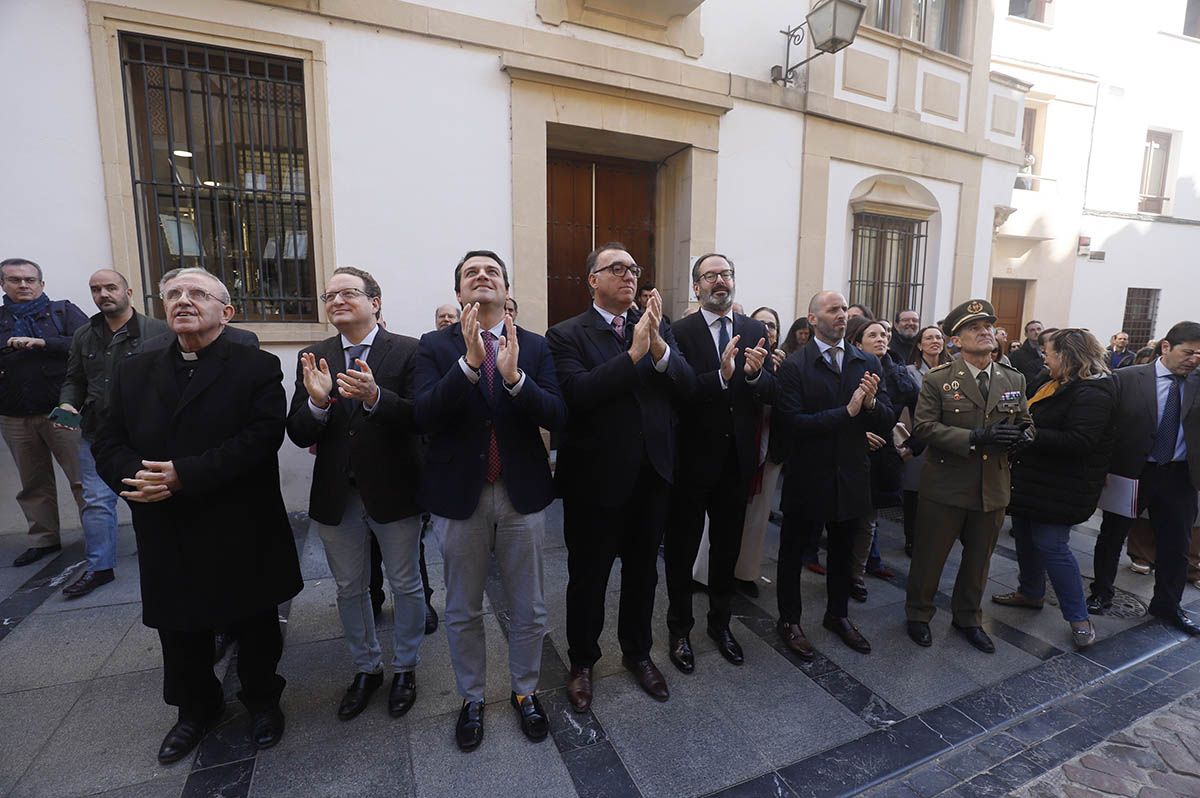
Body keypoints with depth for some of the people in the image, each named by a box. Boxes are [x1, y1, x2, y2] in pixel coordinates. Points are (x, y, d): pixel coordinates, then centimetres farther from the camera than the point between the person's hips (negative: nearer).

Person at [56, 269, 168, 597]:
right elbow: (74, 379, 19)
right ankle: (99, 567, 20)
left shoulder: (157, 331, -5)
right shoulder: (84, 335, 12)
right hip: (97, 433, 5)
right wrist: (67, 404, -1)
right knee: (96, 501, 8)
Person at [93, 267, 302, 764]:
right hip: (166, 537, 5)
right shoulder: (134, 372, 9)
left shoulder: (257, 368, -7)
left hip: (241, 536, -4)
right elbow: (108, 444, 4)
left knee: (254, 630, 14)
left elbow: (261, 438, -19)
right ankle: (196, 710, 45)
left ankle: (262, 701, 39)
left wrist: (182, 475, -23)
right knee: (180, 635, 20)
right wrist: (135, 476, -17)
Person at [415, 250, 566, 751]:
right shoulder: (436, 347, -2)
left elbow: (557, 417, -11)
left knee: (529, 610, 16)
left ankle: (524, 692, 42)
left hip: (523, 496, 1)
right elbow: (425, 416, -16)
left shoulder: (534, 347, 0)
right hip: (460, 497, 0)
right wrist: (469, 361, -26)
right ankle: (472, 699, 42)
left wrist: (514, 376, -26)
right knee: (463, 611, 18)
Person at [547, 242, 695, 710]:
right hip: (595, 479, -4)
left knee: (642, 571, 21)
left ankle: (637, 652, 44)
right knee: (588, 577, 14)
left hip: (652, 474, 4)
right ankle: (582, 662, 38)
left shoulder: (657, 327, 4)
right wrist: (633, 353, -28)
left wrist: (658, 347, -23)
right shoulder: (567, 335, -8)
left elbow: (687, 387, -6)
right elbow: (576, 393, -23)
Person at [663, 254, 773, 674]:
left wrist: (755, 373, -24)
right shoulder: (680, 332, -9)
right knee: (682, 549, 11)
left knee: (728, 546, 19)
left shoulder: (755, 331, 4)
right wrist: (721, 376, -33)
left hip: (737, 458, 4)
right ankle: (679, 628, 32)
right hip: (692, 458, -4)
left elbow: (770, 392, -3)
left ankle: (720, 622, 41)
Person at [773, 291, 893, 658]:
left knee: (843, 550, 22)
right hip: (807, 476, -4)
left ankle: (837, 614, 44)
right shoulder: (794, 365, -13)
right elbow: (792, 423, -22)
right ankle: (789, 620, 32)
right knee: (792, 550, 13)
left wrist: (871, 404, -21)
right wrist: (847, 412, -25)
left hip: (850, 476, 5)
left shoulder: (869, 363, 2)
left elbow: (887, 423, 0)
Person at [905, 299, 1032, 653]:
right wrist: (975, 437, -25)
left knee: (979, 558, 19)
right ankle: (918, 614, 29)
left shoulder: (1014, 380, 7)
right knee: (929, 556, 8)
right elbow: (923, 426, -15)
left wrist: (1019, 436, -12)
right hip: (946, 485, -5)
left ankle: (967, 617, 40)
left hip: (993, 487, 5)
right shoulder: (937, 380, -9)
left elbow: (1027, 424, 12)